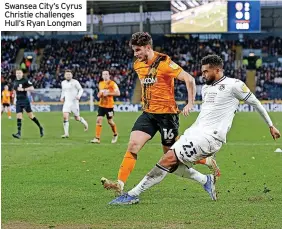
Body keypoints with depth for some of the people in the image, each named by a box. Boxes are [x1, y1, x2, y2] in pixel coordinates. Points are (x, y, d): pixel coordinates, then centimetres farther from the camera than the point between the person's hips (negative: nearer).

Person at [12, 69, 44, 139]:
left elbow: (32, 88, -13)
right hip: (18, 101, 5)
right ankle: (19, 133, -8)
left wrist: (23, 89, -21)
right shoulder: (15, 82, 12)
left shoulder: (25, 80, -6)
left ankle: (40, 128, 18)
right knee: (18, 117, -5)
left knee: (30, 115, 1)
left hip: (25, 100, -5)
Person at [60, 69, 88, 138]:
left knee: (77, 118, 5)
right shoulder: (63, 83, 8)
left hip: (74, 102, -4)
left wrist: (79, 95, -20)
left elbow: (81, 89, -2)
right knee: (65, 117, -13)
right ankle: (66, 133, -10)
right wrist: (62, 97, 9)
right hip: (67, 102, 4)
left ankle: (84, 123, 38)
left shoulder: (75, 82, -7)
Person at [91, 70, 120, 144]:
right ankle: (97, 138, -7)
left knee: (110, 121, 4)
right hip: (101, 105, 5)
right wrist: (99, 94, 0)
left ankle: (115, 135, 31)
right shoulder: (100, 84, 11)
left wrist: (108, 93, -20)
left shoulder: (112, 83, -8)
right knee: (99, 120, -7)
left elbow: (118, 93, -15)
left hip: (109, 105, -5)